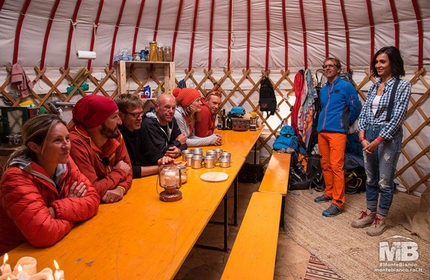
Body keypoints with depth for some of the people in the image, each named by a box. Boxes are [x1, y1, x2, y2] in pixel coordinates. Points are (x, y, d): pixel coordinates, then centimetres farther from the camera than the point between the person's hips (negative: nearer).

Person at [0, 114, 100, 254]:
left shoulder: (65, 163, -5)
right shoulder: (17, 178, -23)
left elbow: (93, 199, -9)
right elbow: (44, 234, -30)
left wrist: (56, 211, -23)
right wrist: (73, 207, -14)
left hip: (55, 247, 5)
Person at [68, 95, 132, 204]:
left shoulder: (114, 135, -4)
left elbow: (127, 170, -1)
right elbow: (92, 191, -25)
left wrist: (120, 189, -21)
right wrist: (120, 172, -12)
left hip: (112, 202, 4)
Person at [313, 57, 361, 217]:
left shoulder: (346, 86, -3)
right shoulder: (323, 90, 16)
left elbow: (355, 108, -1)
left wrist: (345, 124, 9)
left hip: (337, 132, -7)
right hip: (322, 131, 7)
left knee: (336, 167, -9)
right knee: (325, 165, 12)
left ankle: (338, 202, -4)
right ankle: (329, 193, 27)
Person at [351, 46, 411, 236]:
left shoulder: (402, 85, -7)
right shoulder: (374, 86, 10)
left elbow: (398, 116, -13)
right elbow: (364, 112, 8)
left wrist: (378, 140, -17)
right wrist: (362, 136, -5)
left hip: (388, 137, -6)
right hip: (369, 136, 6)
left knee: (385, 181, 5)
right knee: (371, 179, 15)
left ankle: (380, 219, 20)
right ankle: (369, 213, 30)